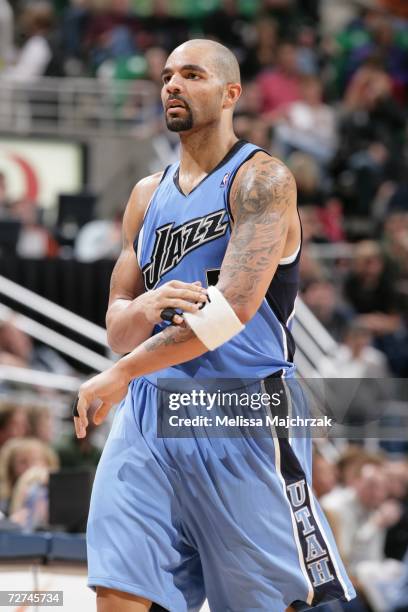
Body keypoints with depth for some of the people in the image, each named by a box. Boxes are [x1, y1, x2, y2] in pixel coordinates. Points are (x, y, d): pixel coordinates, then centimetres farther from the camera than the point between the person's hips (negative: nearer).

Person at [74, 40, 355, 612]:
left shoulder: (262, 179, -6)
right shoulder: (148, 195, 16)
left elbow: (233, 308, -19)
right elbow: (117, 328, 14)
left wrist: (122, 374, -21)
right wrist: (147, 307, -11)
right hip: (151, 413, 5)